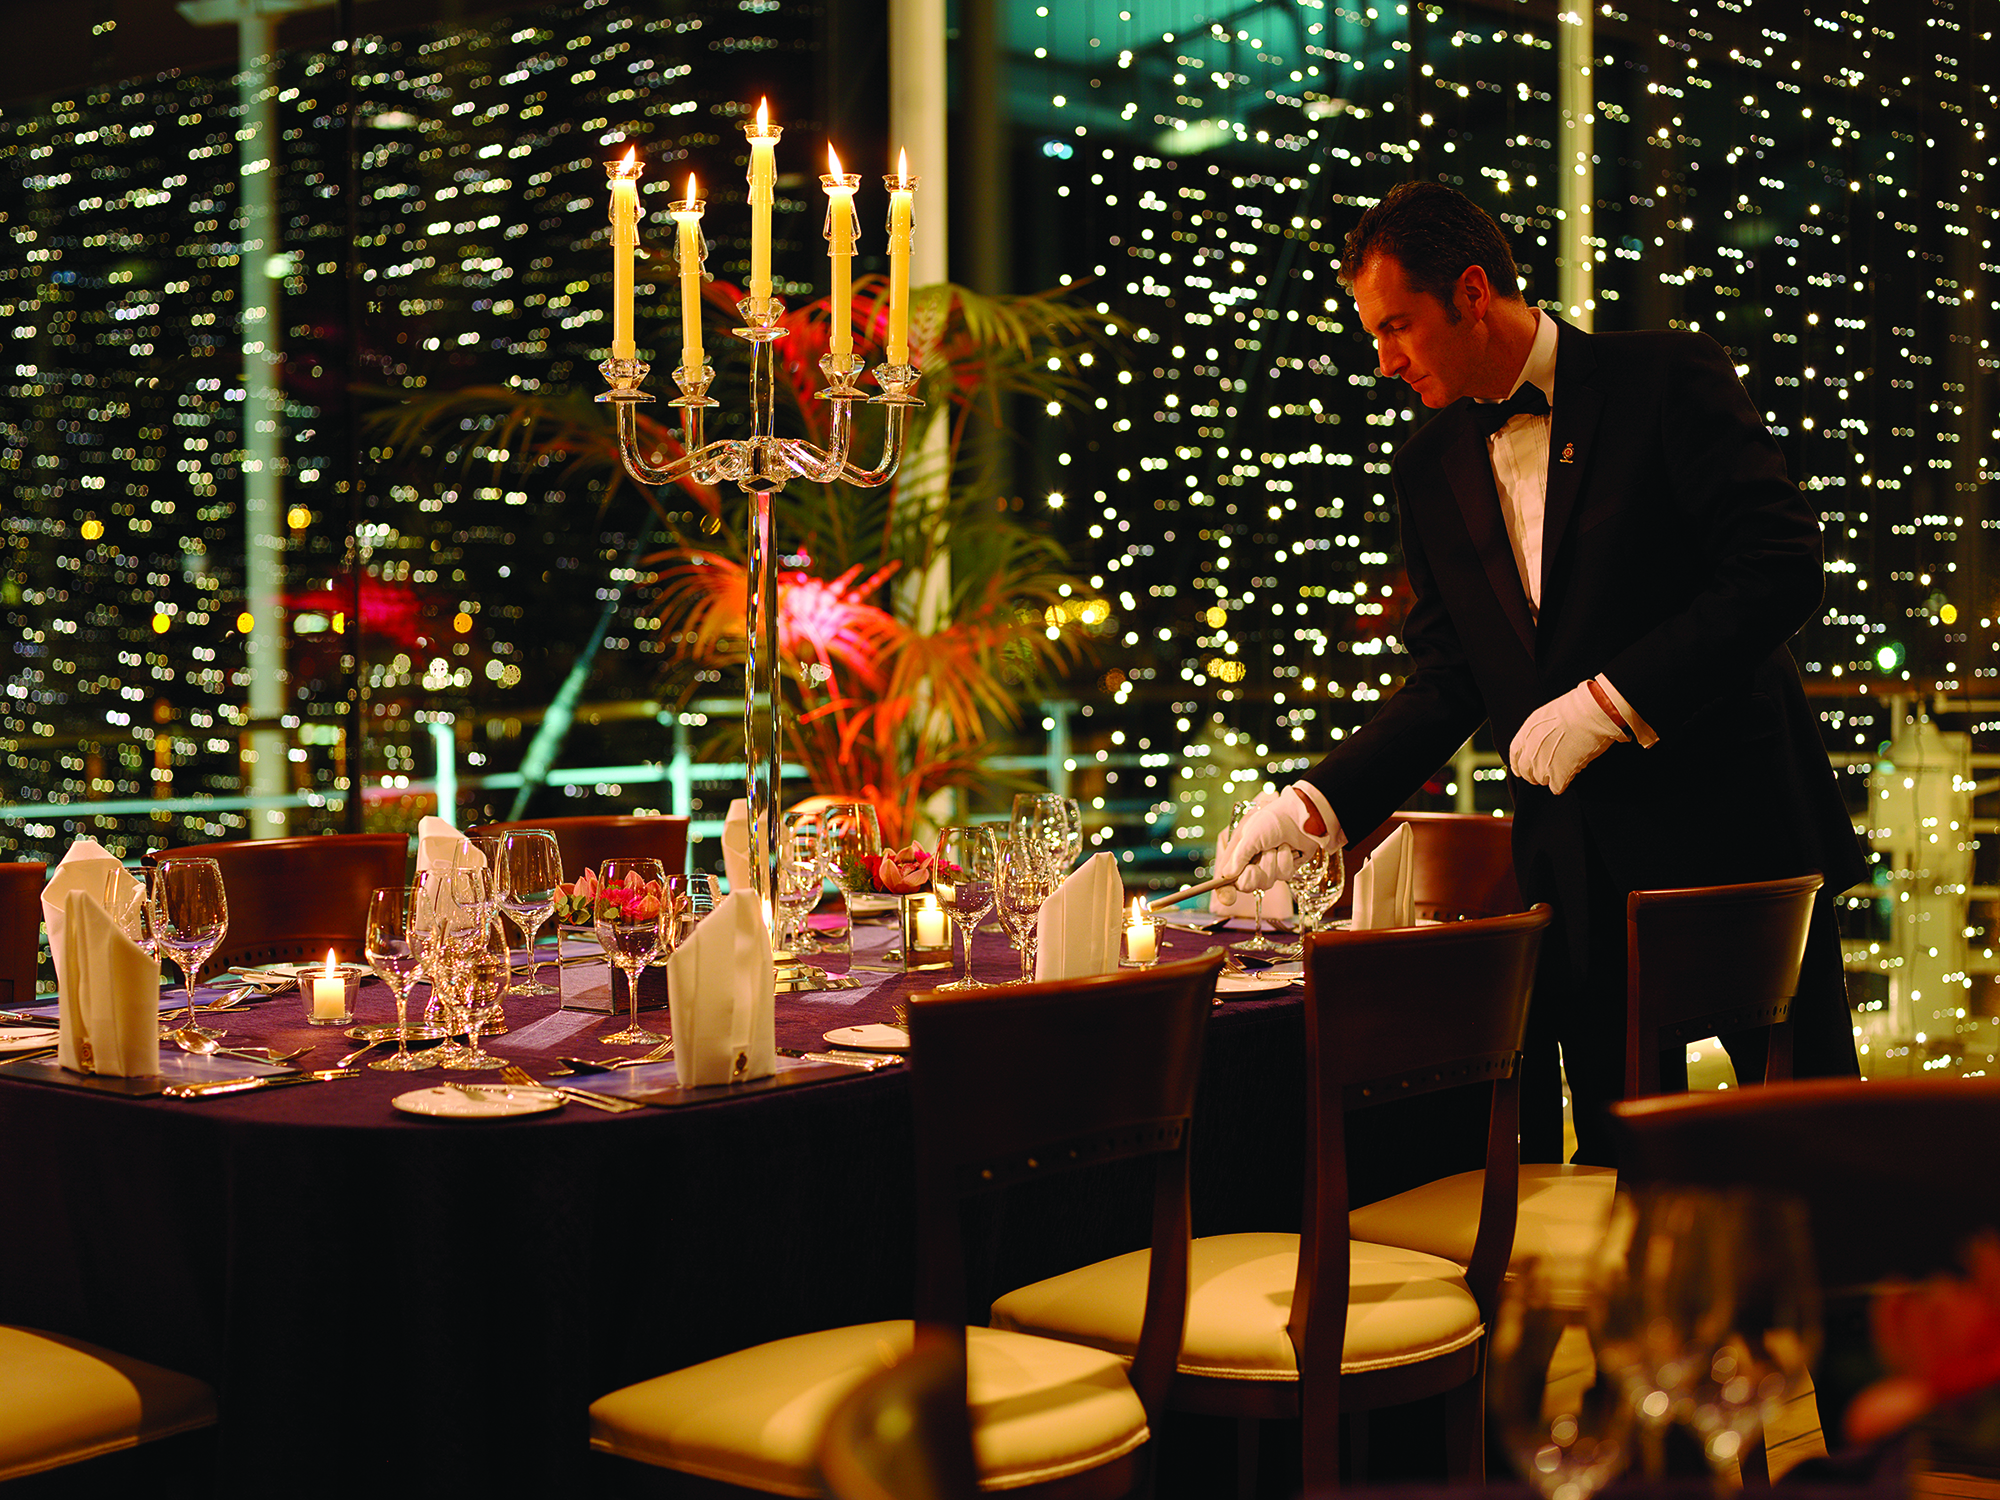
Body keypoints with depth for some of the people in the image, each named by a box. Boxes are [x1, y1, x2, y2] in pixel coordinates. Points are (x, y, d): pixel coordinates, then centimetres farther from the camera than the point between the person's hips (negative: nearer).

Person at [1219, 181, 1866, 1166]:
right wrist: (1318, 805, 0)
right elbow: (1450, 679, 12)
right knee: (1617, 1163, 6)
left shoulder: (1667, 380, -6)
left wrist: (1612, 699, -19)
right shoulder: (1429, 471, 10)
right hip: (1574, 858, 4)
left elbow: (1780, 568, -13)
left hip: (1733, 825, -4)